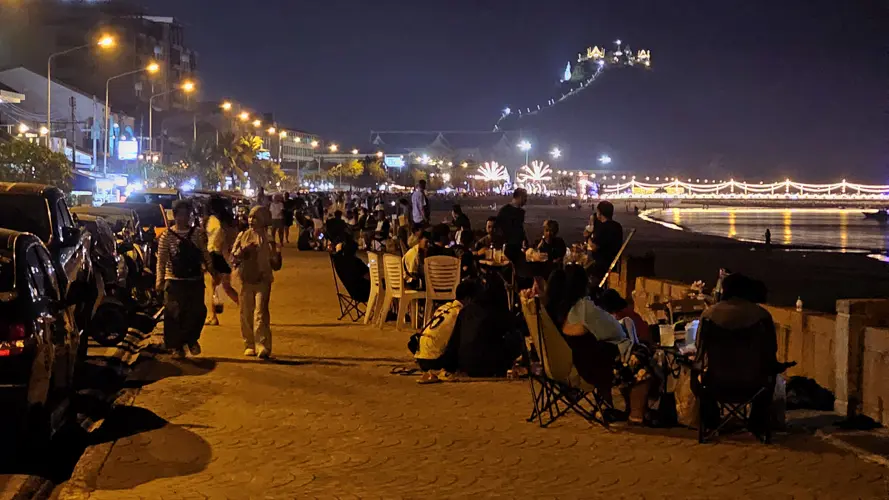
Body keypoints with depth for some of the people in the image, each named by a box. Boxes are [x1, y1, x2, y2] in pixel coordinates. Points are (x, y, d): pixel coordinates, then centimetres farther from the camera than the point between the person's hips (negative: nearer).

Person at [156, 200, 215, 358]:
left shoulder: (198, 233, 6)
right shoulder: (167, 235, -2)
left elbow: (205, 255, 10)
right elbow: (161, 260, -4)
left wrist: (213, 272, 5)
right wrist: (160, 280, -11)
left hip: (196, 280, 2)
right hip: (175, 281, -2)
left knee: (197, 312, 0)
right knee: (175, 315, -1)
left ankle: (191, 339, 25)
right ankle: (176, 346, 14)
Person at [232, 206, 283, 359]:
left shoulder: (268, 238, 0)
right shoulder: (242, 236, 7)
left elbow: (276, 265, 1)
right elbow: (233, 257, 7)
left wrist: (275, 253, -19)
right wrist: (240, 252, -13)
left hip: (262, 280, -3)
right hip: (246, 280, 3)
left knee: (261, 314, -14)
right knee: (246, 314, 7)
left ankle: (264, 348, -17)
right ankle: (249, 346, 20)